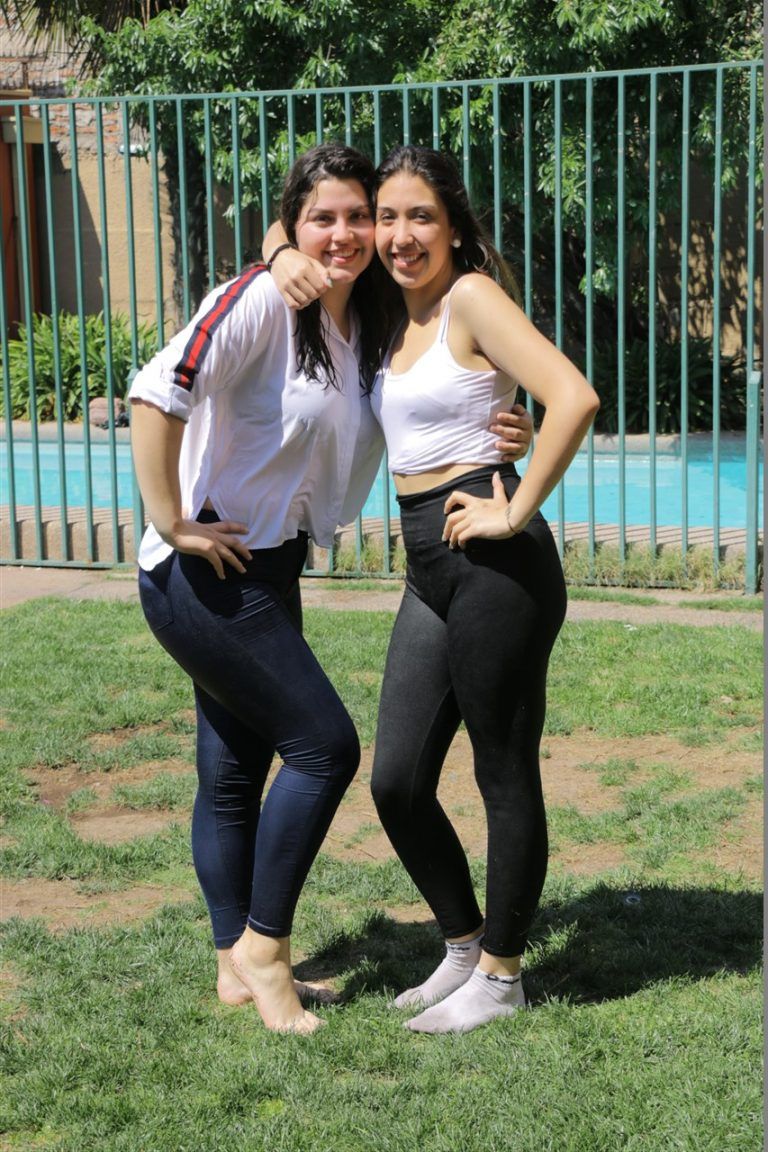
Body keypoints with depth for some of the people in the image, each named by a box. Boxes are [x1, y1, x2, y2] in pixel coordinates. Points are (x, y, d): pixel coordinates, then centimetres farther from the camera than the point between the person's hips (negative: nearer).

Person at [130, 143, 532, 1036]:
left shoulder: (364, 326, 8)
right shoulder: (261, 301, -17)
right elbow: (157, 393, -27)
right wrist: (172, 522, -24)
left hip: (267, 571, 8)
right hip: (203, 574, -8)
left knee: (233, 771, 15)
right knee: (325, 743, -7)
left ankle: (238, 966, 25)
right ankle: (262, 941, 7)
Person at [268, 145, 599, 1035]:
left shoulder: (472, 297, -9)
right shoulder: (395, 311, 15)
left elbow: (574, 399, -23)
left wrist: (516, 513, -17)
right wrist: (289, 257, 7)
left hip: (496, 563, -8)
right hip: (430, 569, 8)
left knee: (505, 775, 5)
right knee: (397, 781, 10)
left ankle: (501, 974, 19)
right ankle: (463, 946, 29)